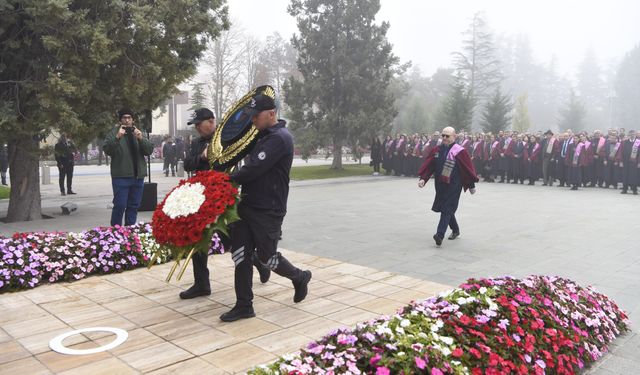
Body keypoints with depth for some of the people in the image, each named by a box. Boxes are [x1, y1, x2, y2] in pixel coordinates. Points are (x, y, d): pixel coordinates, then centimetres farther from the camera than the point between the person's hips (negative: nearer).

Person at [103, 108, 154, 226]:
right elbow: (107, 149, -12)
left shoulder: (138, 133, 13)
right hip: (121, 176, -4)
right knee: (120, 205, -6)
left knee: (134, 205, 10)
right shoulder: (114, 133, 1)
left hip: (138, 176, 5)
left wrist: (141, 139, -14)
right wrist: (117, 138, -26)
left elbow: (149, 150, 3)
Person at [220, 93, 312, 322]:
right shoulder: (263, 136, 15)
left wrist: (228, 180, -11)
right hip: (248, 205, 9)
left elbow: (254, 169, -22)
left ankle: (299, 277, 30)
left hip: (268, 210, -9)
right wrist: (234, 179, 6)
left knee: (267, 256, 3)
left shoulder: (280, 138, -16)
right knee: (241, 254, 5)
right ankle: (244, 306, 13)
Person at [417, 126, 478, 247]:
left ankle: (440, 235, -17)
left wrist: (471, 185, -4)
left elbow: (469, 169, -6)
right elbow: (428, 165, 3)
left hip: (453, 186, -6)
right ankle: (455, 230, 37)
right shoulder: (437, 150, 7)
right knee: (446, 208, 17)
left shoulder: (460, 151, -9)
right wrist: (423, 178, -10)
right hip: (440, 185, 6)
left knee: (447, 209, -11)